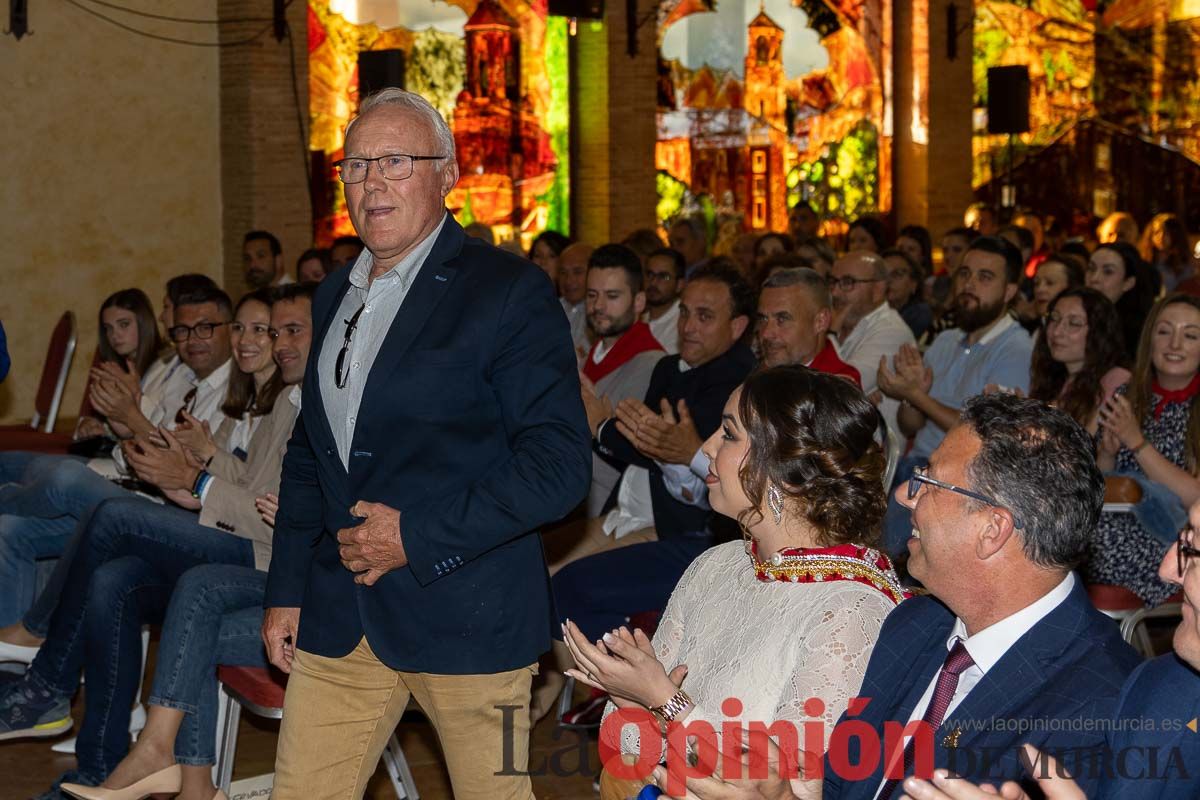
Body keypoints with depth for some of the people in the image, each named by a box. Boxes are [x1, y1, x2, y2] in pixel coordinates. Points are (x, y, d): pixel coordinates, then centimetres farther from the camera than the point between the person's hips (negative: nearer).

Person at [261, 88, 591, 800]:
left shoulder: (509, 291, -8)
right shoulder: (335, 299, 14)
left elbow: (560, 462, -15)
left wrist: (418, 537, -17)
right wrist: (288, 590, 14)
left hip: (465, 614, -6)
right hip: (339, 617, 6)